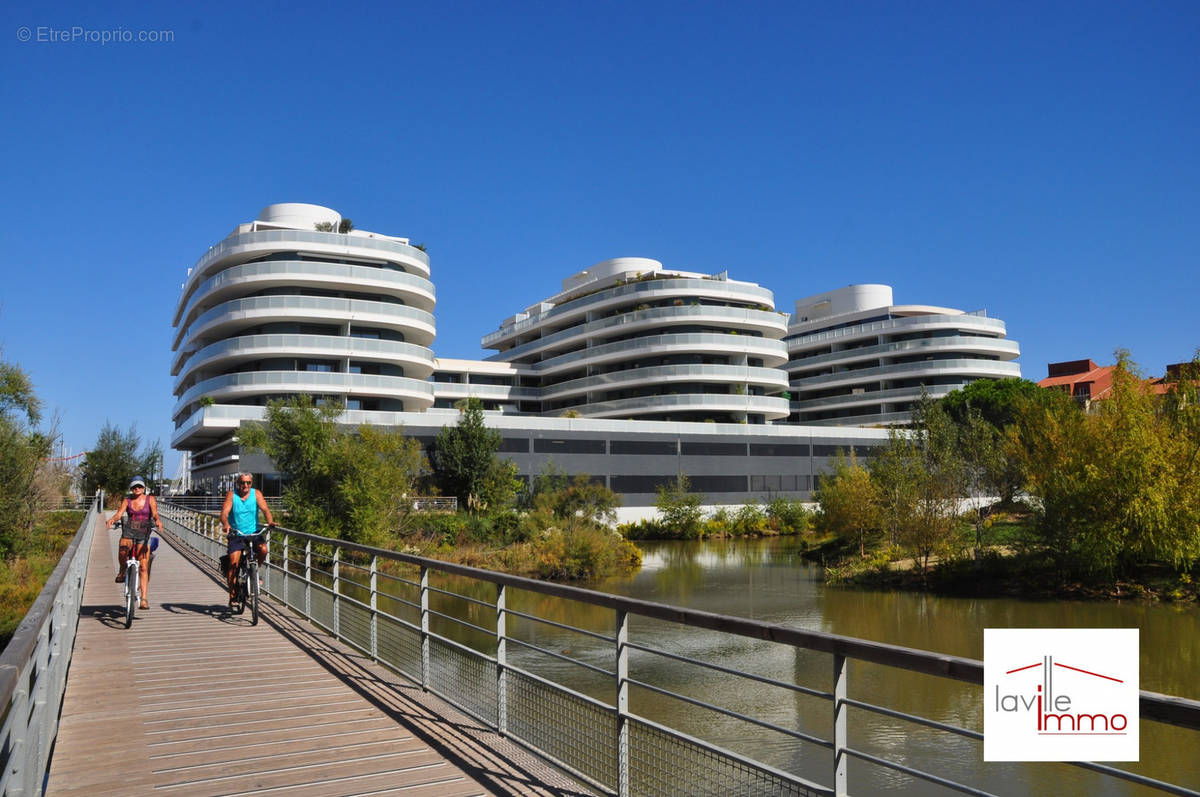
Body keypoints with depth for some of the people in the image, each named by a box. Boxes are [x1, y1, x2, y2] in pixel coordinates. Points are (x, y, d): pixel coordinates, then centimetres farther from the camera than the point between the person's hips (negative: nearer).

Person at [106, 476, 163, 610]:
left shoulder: (150, 499, 4)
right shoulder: (127, 500, 8)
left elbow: (154, 513, -10)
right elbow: (119, 513, -5)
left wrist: (157, 520, -33)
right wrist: (113, 519, -28)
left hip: (144, 534, -1)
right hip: (128, 532, 1)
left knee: (143, 567, -8)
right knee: (123, 549, -35)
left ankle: (144, 598, -6)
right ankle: (122, 570, -3)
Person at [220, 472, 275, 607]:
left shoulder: (256, 494, 2)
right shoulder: (231, 495, -2)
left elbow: (265, 509, -10)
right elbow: (224, 512, -13)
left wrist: (270, 521, -30)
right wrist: (225, 524, -34)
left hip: (253, 533, 1)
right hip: (236, 534, -1)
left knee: (263, 549, -26)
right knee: (234, 562, -14)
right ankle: (233, 595, -2)